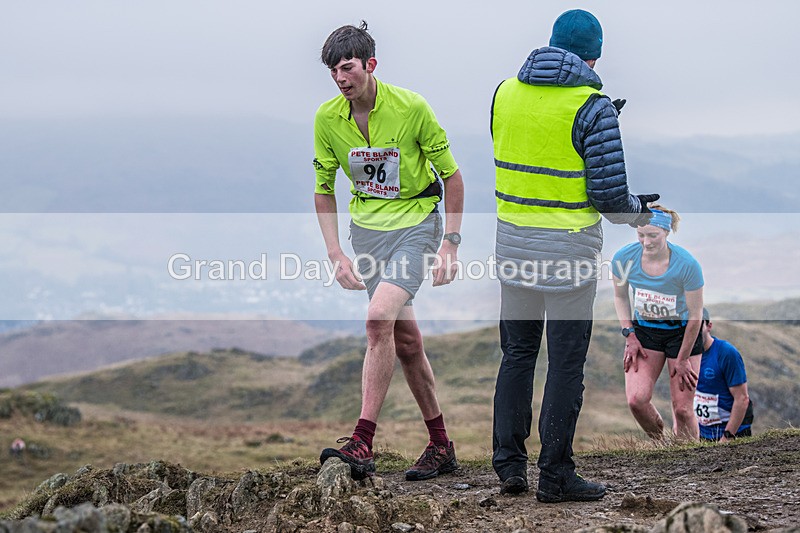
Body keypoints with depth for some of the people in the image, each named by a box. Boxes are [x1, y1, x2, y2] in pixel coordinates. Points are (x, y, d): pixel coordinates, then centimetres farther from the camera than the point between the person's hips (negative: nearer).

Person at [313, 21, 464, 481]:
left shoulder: (411, 107, -17)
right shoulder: (327, 119, -6)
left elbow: (452, 175, -7)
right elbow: (323, 189, 6)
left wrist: (451, 243, -10)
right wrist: (336, 254, -3)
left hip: (416, 222, -5)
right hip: (366, 227, 5)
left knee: (380, 318, -23)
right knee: (405, 338, 8)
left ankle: (363, 444, -24)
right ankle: (442, 446, 20)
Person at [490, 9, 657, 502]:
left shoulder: (507, 91, 4)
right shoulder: (593, 106, -13)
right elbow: (608, 192, -14)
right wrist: (636, 211, 8)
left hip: (513, 239, 5)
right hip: (569, 248, -5)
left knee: (517, 354, 15)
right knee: (566, 364, 4)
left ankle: (509, 466, 16)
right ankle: (555, 475, 9)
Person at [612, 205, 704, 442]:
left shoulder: (687, 264, -24)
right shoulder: (624, 258, -16)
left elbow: (695, 315, -14)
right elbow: (620, 297, 5)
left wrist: (682, 359, -9)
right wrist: (629, 335, -3)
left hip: (682, 332, -2)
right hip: (644, 331, 2)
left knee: (682, 408, -5)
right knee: (636, 399, -14)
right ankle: (660, 443, 12)